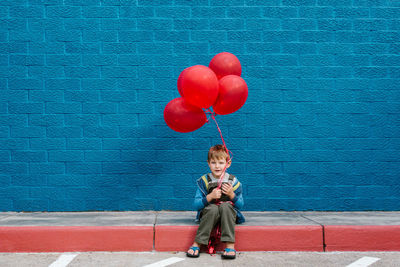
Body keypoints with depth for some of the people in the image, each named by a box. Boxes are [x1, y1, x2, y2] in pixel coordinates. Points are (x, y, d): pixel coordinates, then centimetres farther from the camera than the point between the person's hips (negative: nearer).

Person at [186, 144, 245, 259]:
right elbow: (196, 205, -7)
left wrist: (232, 194, -17)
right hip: (209, 214, -1)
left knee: (225, 205, -32)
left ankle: (230, 245, -32)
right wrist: (210, 196, -23)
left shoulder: (233, 181, 2)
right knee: (213, 208, -33)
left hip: (229, 214, 1)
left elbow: (240, 205, 2)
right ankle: (197, 244, -28)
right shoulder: (204, 181, 0)